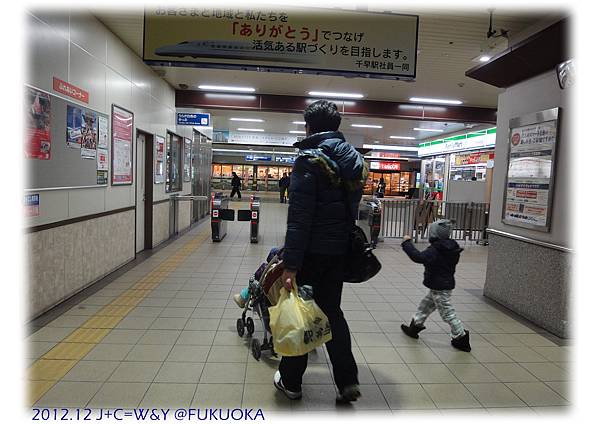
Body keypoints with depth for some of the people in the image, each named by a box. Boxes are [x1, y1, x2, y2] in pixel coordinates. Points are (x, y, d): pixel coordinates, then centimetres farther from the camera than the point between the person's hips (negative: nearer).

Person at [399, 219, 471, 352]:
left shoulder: (435, 250, -25)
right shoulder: (451, 248, 4)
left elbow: (418, 257, -37)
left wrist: (407, 243, -28)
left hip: (439, 288, -10)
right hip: (446, 283, 10)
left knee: (447, 313, 1)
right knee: (425, 305, 20)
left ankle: (461, 336, 11)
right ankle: (415, 327, 31)